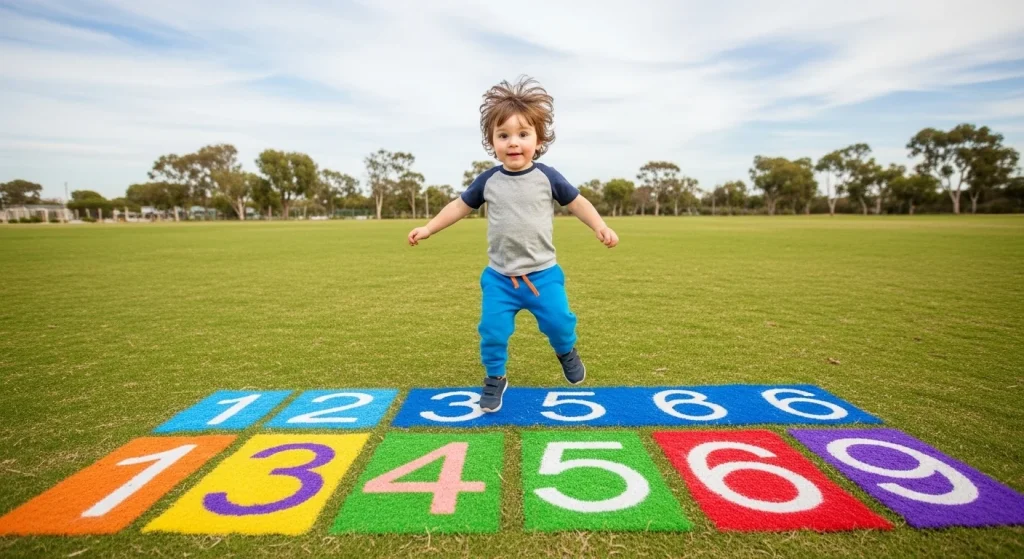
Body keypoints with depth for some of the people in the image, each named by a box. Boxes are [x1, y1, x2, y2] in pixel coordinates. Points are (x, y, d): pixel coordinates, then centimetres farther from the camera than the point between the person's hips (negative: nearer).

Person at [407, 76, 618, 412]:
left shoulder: (547, 177, -6)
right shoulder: (488, 180, -3)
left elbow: (576, 202, 5)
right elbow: (461, 205, 9)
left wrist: (600, 227, -8)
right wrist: (428, 229, 7)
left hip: (542, 274, -1)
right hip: (499, 277, 1)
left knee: (559, 321, 4)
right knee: (492, 330, -1)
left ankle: (567, 352, 40)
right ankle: (495, 378, 24)